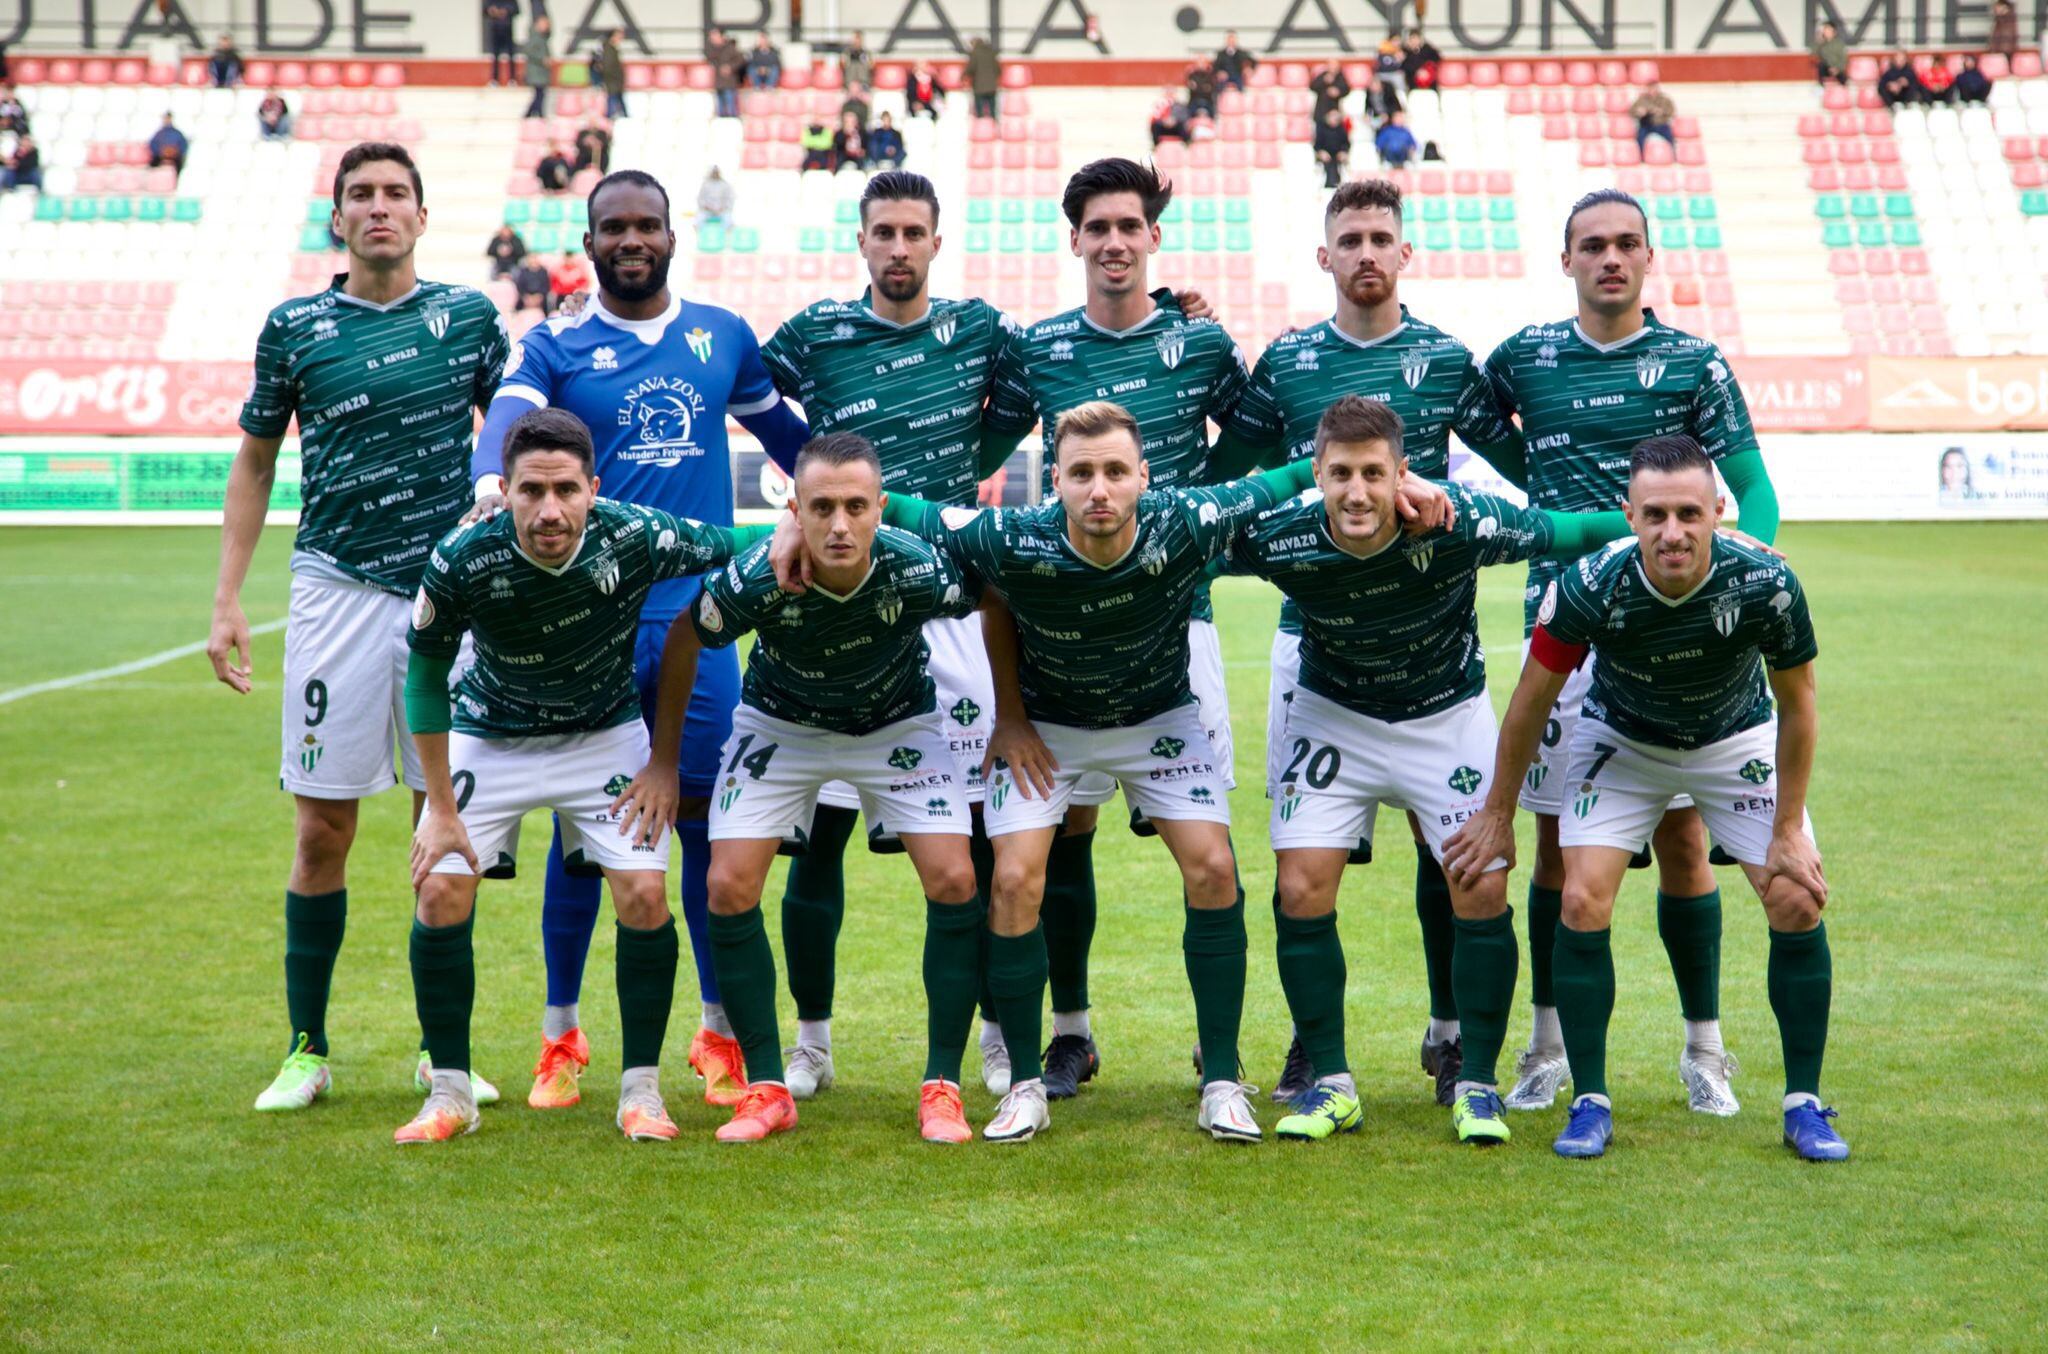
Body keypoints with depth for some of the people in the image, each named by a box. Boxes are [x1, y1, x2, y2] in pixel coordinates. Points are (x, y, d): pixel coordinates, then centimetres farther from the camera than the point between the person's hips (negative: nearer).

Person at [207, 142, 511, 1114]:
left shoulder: (467, 315, 6)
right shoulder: (295, 328, 4)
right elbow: (254, 463, 12)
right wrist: (226, 601, 5)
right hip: (338, 589, -1)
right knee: (322, 830, 0)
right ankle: (306, 1050, 11)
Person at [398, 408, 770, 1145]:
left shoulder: (637, 538, -29)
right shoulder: (461, 561, -27)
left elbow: (741, 547, -10)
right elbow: (426, 674, -11)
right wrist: (441, 806, -10)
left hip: (607, 733, 0)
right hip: (489, 738, 0)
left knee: (644, 896, -13)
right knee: (441, 897, -11)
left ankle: (641, 1089, 4)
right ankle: (450, 1093, 6)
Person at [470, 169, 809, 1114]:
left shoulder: (724, 337, 13)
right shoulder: (555, 347, 4)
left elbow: (784, 433, 26)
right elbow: (505, 421, -15)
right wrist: (495, 485, -36)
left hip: (699, 614, 2)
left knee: (708, 818, 2)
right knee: (581, 820, 3)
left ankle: (721, 1030, 14)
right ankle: (560, 1034, 15)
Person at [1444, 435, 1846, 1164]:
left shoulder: (1765, 583, -32)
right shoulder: (1589, 585, -32)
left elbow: (1797, 706, -13)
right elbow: (1532, 700, -14)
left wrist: (1788, 830, -11)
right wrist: (1498, 813, -6)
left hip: (1737, 741, 1)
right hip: (1620, 741, 0)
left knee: (1798, 903, -10)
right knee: (1582, 904, -14)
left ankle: (1805, 1105, 6)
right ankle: (1590, 1104, 0)